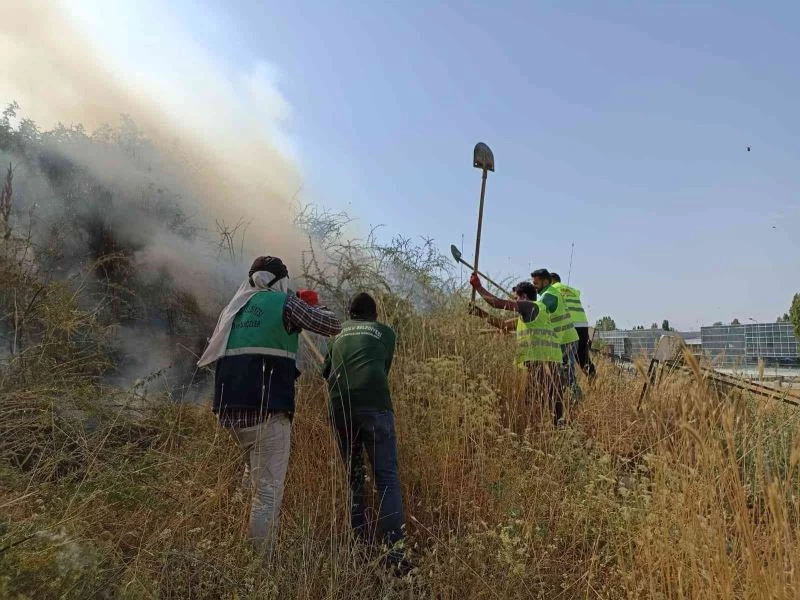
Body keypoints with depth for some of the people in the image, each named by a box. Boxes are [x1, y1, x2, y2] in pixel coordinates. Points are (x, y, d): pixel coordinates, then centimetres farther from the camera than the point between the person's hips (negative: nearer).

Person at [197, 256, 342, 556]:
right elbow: (333, 325, -2)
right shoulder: (283, 302, -2)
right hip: (266, 409, -7)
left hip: (231, 409, 7)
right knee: (268, 491, -3)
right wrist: (310, 307, 19)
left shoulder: (235, 307, 17)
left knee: (257, 482, 20)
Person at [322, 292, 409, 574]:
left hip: (339, 408, 3)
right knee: (387, 477, -1)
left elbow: (325, 371, 26)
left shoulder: (340, 332, 26)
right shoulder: (385, 332, 20)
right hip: (374, 405, -3)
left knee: (354, 477, 16)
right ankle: (395, 551, -11)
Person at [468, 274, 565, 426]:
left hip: (541, 360, -10)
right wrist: (482, 313, 29)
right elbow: (505, 325, 31)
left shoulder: (531, 306, 1)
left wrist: (478, 287, 6)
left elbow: (498, 303, -3)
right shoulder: (528, 315, 29)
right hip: (548, 360, 10)